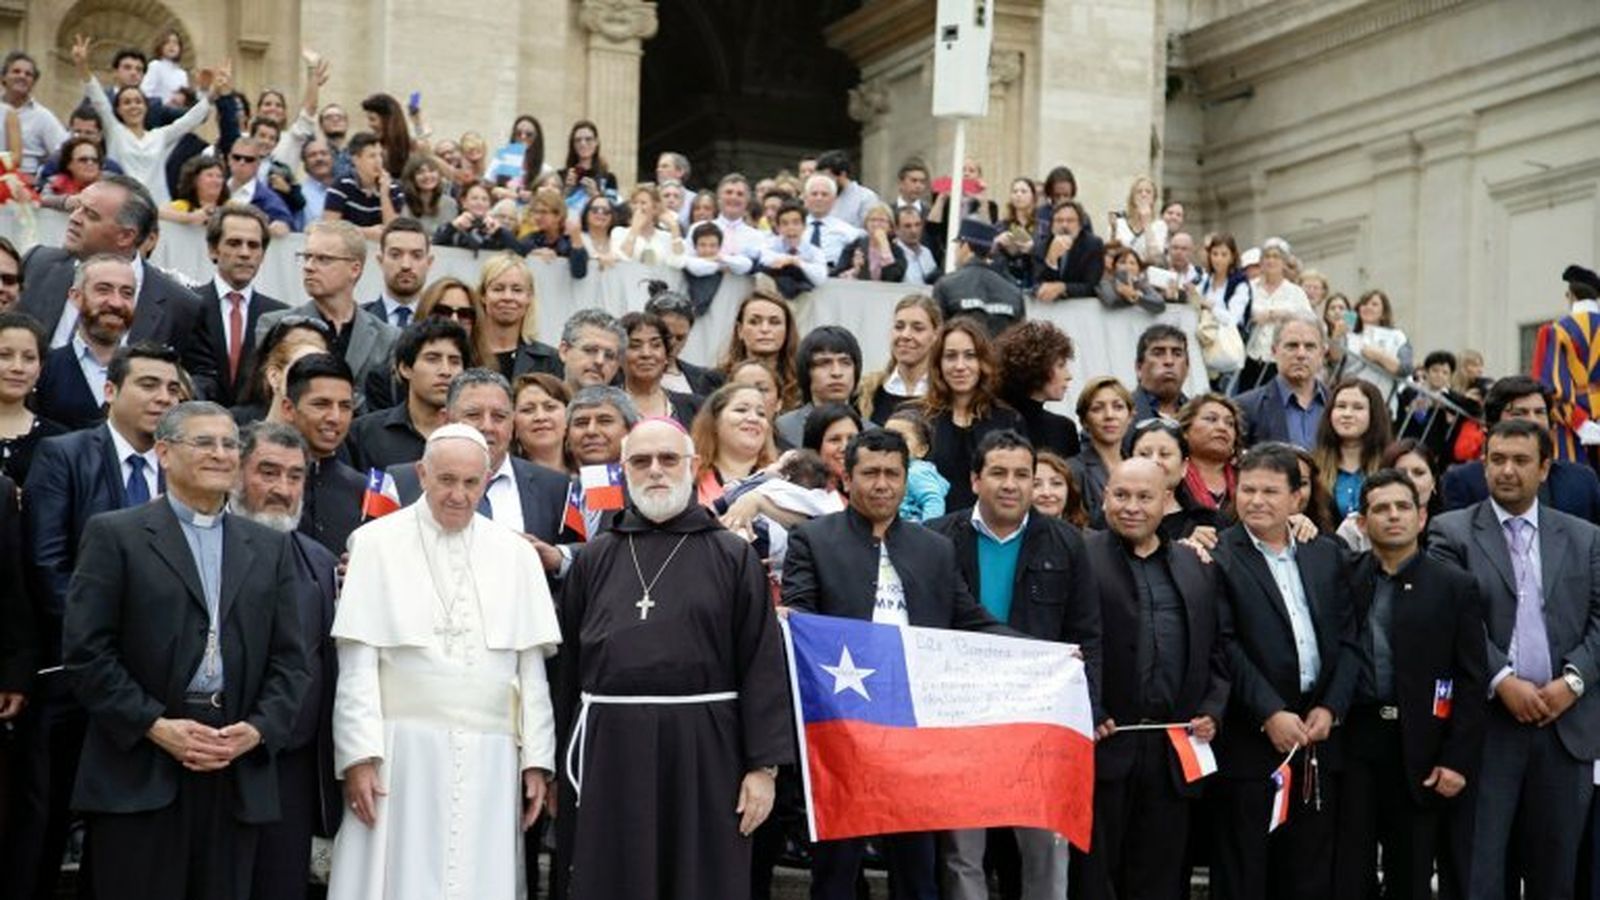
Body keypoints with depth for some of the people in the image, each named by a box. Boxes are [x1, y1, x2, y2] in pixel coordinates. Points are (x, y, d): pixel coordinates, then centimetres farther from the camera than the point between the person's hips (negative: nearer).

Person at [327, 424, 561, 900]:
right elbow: (358, 663, -2)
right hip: (404, 753, -2)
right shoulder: (376, 543, 2)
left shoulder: (516, 554, 10)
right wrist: (359, 754, -9)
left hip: (490, 759, 2)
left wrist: (536, 759, 5)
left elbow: (531, 666, 9)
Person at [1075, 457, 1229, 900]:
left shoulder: (1199, 568, 15)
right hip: (1103, 743, -4)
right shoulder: (1078, 556, 0)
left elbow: (1221, 649, 16)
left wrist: (1212, 712, 3)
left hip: (1176, 752, 4)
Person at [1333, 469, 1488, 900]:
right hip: (1353, 741, 1)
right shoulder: (1345, 579, 6)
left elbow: (1472, 681, -1)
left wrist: (1458, 760, -6)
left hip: (1419, 751, -1)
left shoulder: (1454, 586, 2)